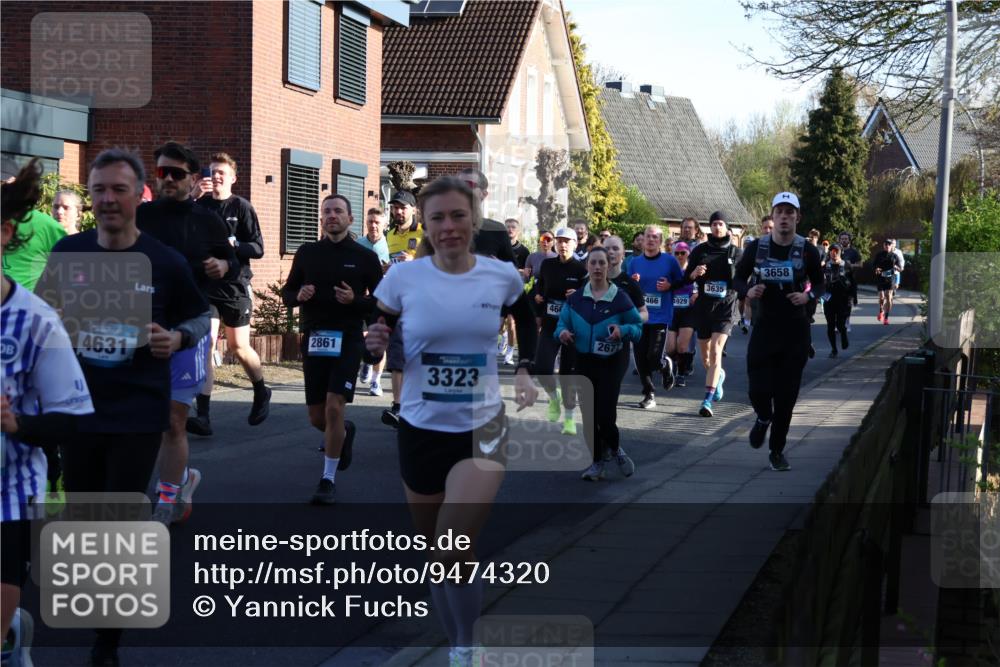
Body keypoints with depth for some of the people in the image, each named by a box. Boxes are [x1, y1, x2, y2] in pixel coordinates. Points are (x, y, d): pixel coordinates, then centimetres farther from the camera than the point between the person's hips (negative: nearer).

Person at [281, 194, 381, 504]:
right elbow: (287, 292, 14)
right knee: (316, 416, 9)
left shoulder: (365, 256, -1)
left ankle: (329, 479, -1)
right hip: (313, 339, 3)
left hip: (347, 340, -3)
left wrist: (355, 300, -17)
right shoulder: (307, 252, 7)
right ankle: (343, 432, 44)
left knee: (334, 408, -14)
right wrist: (298, 295, -9)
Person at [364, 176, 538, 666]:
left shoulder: (502, 276, -5)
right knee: (438, 555, 13)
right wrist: (375, 346, -19)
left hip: (482, 429, -1)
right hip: (420, 430, 1)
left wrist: (524, 371, 4)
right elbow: (376, 347, 3)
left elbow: (527, 321, 17)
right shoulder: (402, 278, -8)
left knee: (454, 554, -19)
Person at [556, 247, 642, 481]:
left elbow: (638, 326, -3)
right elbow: (562, 323, 6)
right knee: (589, 414, 7)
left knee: (605, 413, -11)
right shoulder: (575, 298, 1)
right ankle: (597, 462, 21)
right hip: (584, 361, 4)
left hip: (612, 361, -3)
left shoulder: (620, 298, -8)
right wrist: (562, 332, -16)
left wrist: (623, 330, -23)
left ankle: (614, 448, 20)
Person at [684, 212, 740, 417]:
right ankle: (718, 376, 48)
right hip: (703, 306, 3)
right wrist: (693, 273, -13)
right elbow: (686, 278, 8)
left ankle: (707, 400, -18)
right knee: (705, 353, 15)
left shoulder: (736, 252, 1)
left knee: (716, 351, -16)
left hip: (725, 307, -3)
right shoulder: (700, 250, 4)